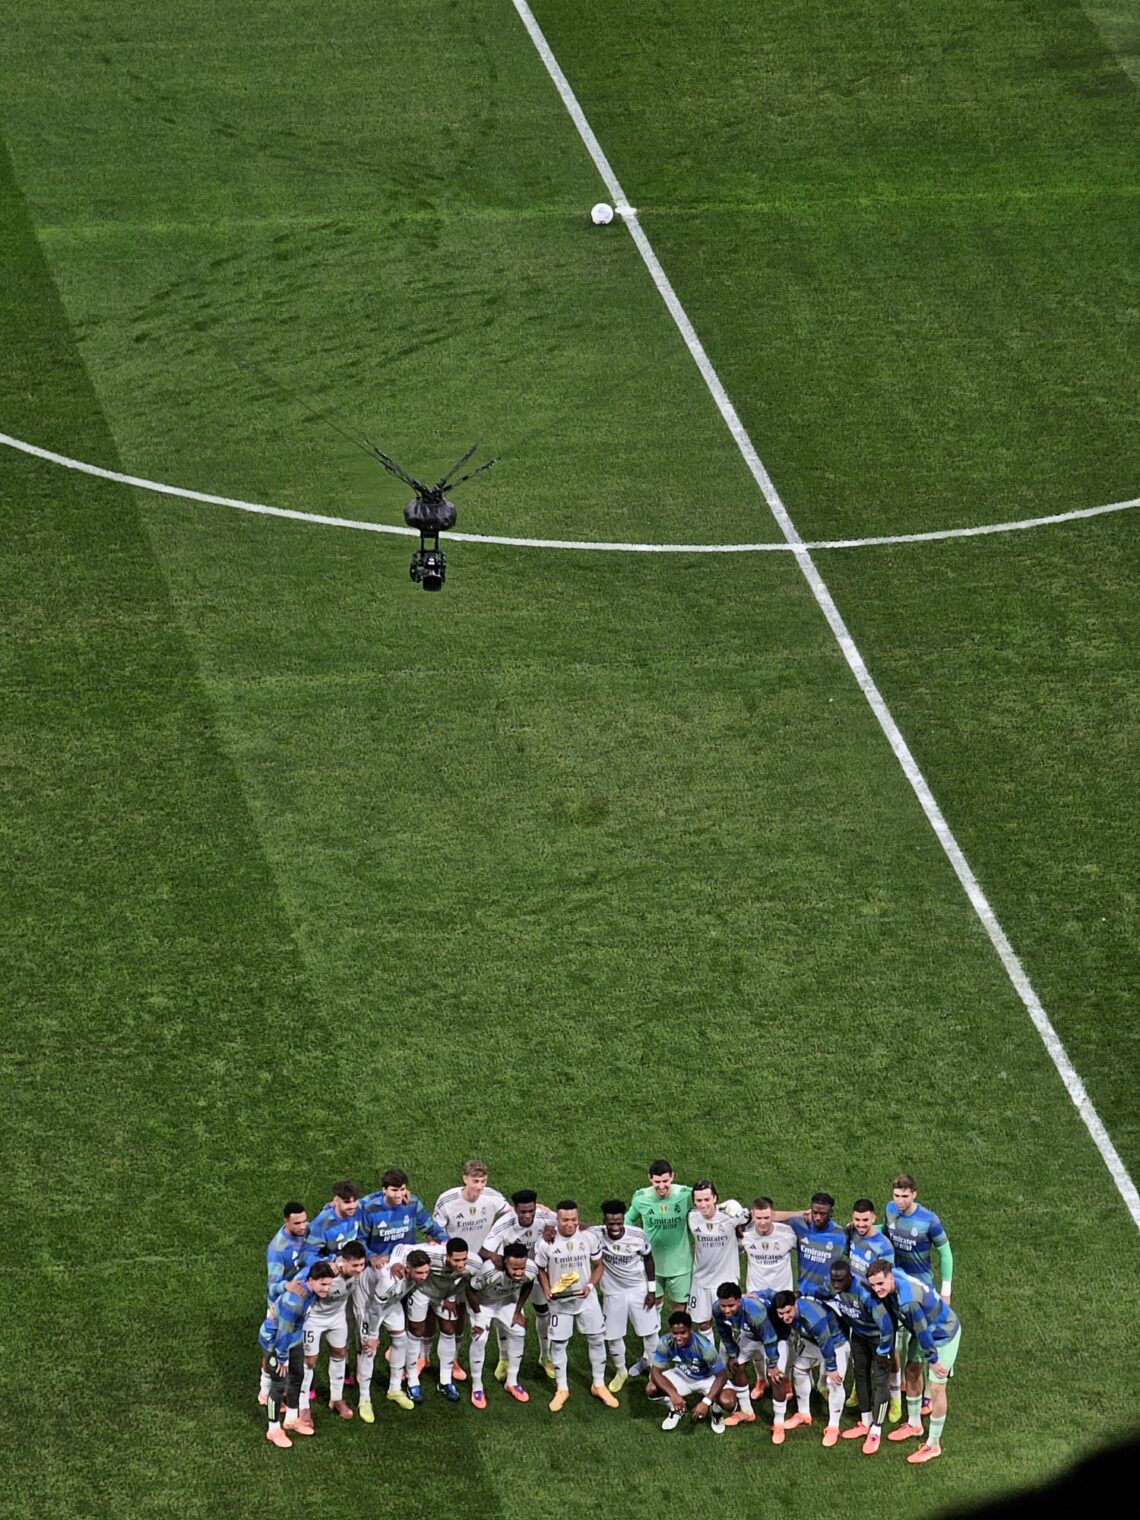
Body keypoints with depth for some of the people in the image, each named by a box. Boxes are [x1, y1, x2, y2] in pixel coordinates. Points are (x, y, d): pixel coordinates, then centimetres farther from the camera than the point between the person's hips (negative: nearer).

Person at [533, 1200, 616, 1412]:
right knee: (558, 1343, 6)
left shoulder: (589, 1238, -12)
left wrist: (591, 1285, -16)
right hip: (560, 1301, -1)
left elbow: (597, 1266, 0)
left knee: (597, 1339, 8)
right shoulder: (547, 1243, -15)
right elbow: (541, 1269, 0)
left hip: (587, 1299, 1)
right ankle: (562, 1389, 22)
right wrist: (546, 1291, -16)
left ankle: (599, 1385, 25)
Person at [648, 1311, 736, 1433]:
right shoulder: (665, 1343, -27)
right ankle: (677, 1409, 10)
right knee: (652, 1389, -23)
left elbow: (721, 1375, -27)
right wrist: (673, 1394, -39)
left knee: (727, 1403, -30)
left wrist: (706, 1402, -38)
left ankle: (716, 1412, 10)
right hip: (682, 1376, 3)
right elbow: (655, 1372, -22)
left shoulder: (704, 1346, -35)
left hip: (708, 1378, -3)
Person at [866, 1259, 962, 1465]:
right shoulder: (894, 1273, -20)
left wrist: (932, 1359, -14)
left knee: (936, 1387, -4)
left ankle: (933, 1445, 10)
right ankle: (914, 1424, 42)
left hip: (944, 1335, -9)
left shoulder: (908, 1301, -42)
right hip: (927, 1328, 9)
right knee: (912, 1371, 21)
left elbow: (922, 1332, -28)